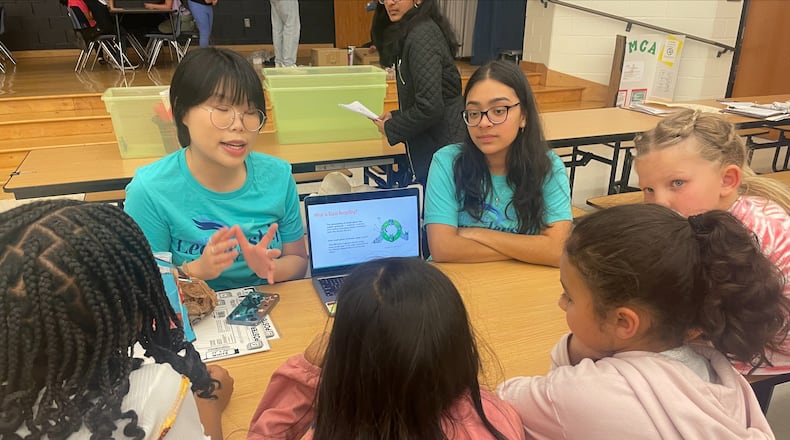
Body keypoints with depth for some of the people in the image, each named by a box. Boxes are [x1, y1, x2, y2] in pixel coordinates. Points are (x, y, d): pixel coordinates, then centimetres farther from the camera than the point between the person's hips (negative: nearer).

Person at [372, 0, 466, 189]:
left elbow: (430, 107, -24)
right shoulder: (411, 33, 12)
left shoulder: (421, 36, -18)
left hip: (440, 151, -10)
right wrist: (396, 116, 10)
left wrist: (390, 129, -11)